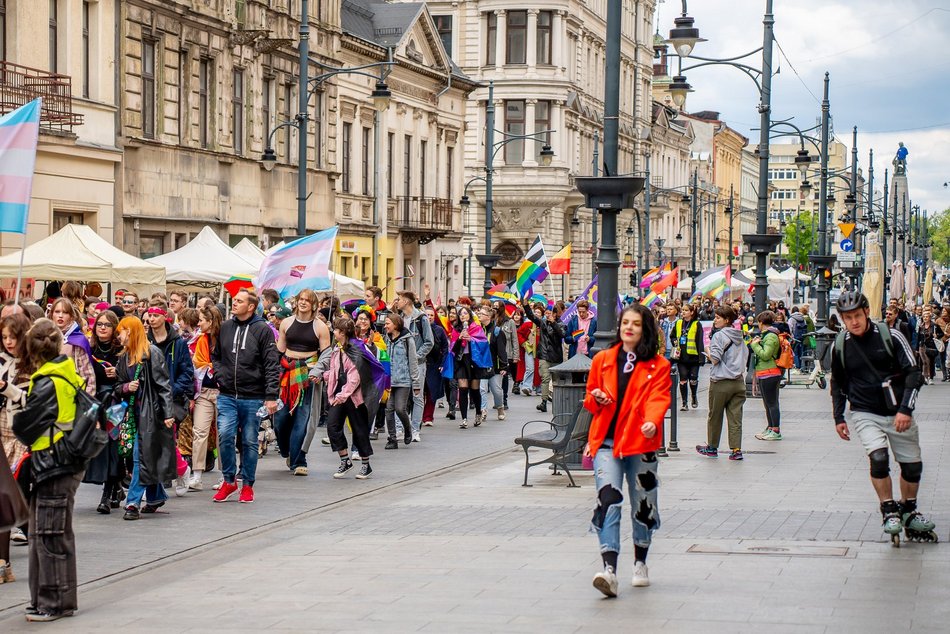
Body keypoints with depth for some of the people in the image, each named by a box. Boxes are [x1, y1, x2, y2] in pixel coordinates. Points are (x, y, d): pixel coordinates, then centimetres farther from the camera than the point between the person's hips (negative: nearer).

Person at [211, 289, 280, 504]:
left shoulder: (262, 330, -5)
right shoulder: (224, 328, 8)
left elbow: (272, 365, -6)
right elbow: (215, 355, 23)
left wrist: (271, 396, -12)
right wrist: (220, 375, 5)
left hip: (253, 397, -3)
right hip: (227, 396, 3)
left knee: (249, 441, 5)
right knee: (225, 436, -10)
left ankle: (247, 484, 17)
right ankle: (229, 480, 6)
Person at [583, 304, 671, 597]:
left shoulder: (658, 366, 3)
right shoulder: (602, 360, 10)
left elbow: (659, 399, -11)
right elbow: (590, 400, 20)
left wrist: (652, 422, -32)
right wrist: (596, 398, -4)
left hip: (640, 443, 0)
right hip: (606, 443, 0)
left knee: (643, 505, 11)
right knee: (608, 501, -17)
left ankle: (640, 563, 34)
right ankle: (609, 570, -26)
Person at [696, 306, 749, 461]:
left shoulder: (719, 336, -11)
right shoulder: (740, 337, 10)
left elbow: (715, 359, -16)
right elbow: (745, 359, 13)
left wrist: (708, 354, 2)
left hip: (721, 383, -5)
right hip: (739, 381, 5)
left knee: (715, 416, 10)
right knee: (736, 418, 4)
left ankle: (712, 447, 22)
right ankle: (736, 449, -3)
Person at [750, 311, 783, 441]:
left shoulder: (771, 336, -14)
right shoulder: (766, 334, 18)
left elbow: (765, 355, -22)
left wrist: (755, 345, -12)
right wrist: (755, 344, 7)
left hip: (769, 374, -11)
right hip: (764, 374, 11)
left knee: (772, 403, -8)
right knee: (768, 403, 16)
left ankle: (776, 431, -7)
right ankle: (770, 428, 22)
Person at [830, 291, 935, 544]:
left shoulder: (891, 336, -9)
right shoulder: (841, 345, -1)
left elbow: (913, 373, -9)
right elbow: (838, 383, 14)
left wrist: (905, 409, -19)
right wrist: (838, 417, 11)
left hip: (899, 414, 0)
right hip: (865, 414, 0)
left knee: (912, 466, 5)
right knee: (878, 458, -24)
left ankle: (908, 512, 30)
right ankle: (889, 511, -7)